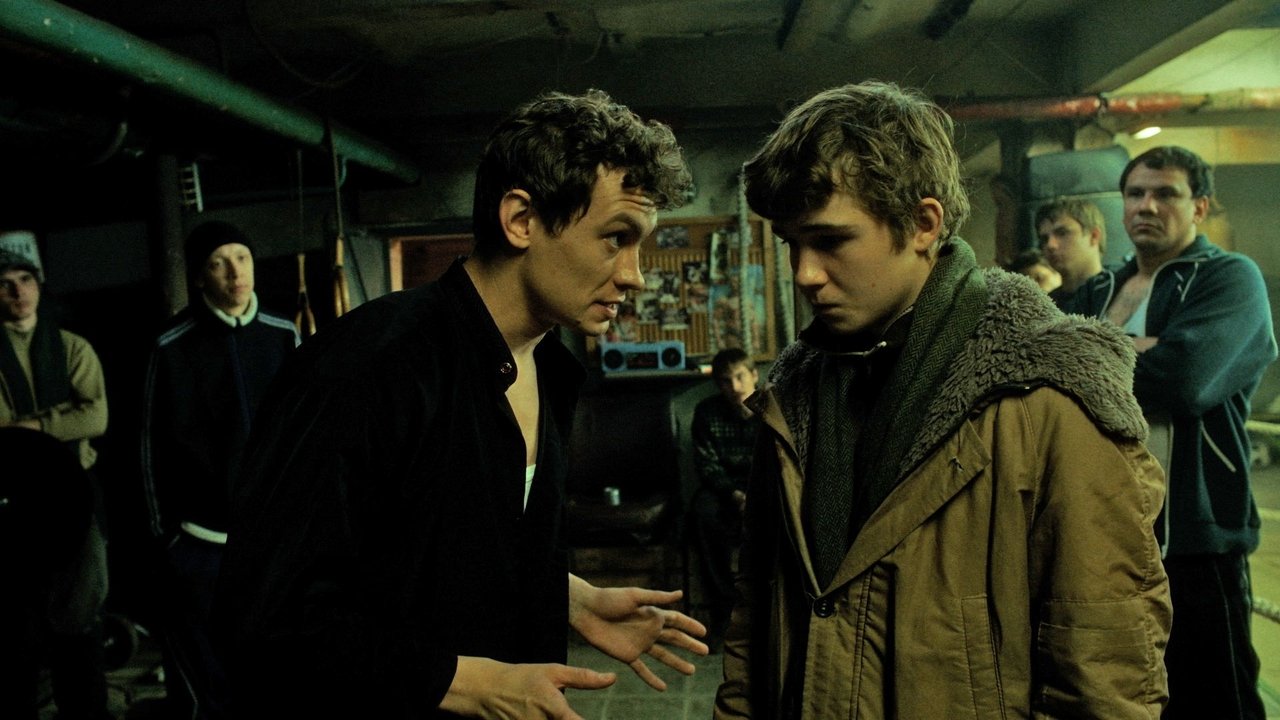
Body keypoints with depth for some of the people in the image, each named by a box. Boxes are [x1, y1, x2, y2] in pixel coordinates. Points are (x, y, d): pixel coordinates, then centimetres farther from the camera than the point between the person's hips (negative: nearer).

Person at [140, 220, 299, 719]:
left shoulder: (283, 336, 3)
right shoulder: (173, 347, -5)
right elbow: (154, 445, -2)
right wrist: (163, 529, -2)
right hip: (201, 537, -2)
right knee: (203, 674, 7)